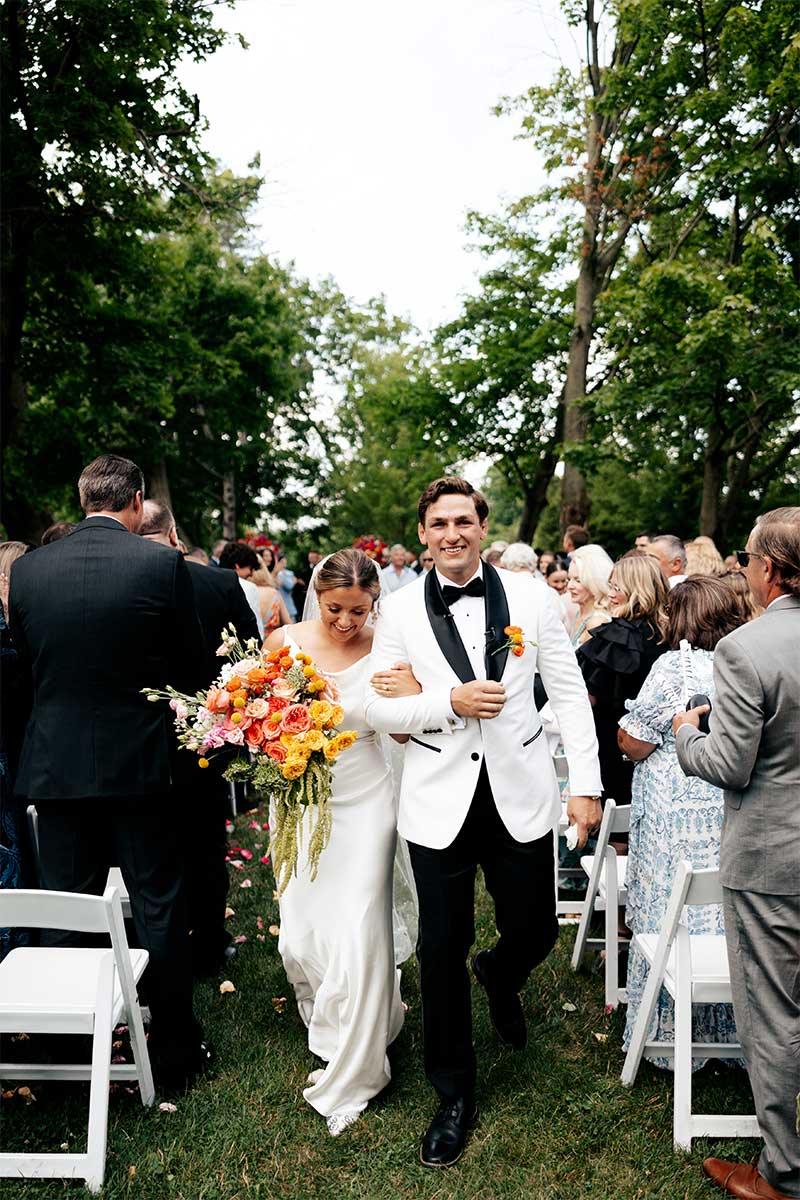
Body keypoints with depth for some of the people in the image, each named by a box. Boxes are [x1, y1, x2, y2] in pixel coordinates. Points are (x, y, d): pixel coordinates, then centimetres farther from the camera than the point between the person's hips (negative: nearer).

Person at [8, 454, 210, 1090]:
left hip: (54, 766, 3)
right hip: (138, 763, -3)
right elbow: (191, 662, -3)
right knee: (159, 908, 10)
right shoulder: (163, 564, -12)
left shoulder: (27, 569, -2)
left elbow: (27, 659, 8)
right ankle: (175, 1049, 23)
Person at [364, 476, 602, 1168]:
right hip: (440, 801, 0)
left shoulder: (528, 597, -1)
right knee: (442, 949, 8)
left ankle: (499, 977, 52)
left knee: (535, 932, 12)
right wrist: (450, 702, -18)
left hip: (520, 796, 1)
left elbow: (570, 693, 2)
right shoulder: (400, 611, -1)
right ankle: (454, 1095, 31)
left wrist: (587, 785, -2)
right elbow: (377, 708, -2)